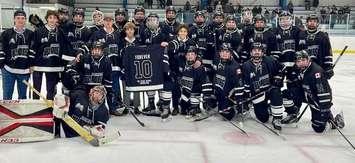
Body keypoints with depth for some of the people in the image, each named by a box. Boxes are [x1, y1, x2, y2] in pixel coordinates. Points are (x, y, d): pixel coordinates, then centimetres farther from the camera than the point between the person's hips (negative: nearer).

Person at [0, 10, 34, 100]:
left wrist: (31, 65, 0)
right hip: (8, 70, -1)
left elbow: (33, 50, 6)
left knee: (23, 96, 13)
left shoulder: (30, 34, 4)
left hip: (24, 70, 1)